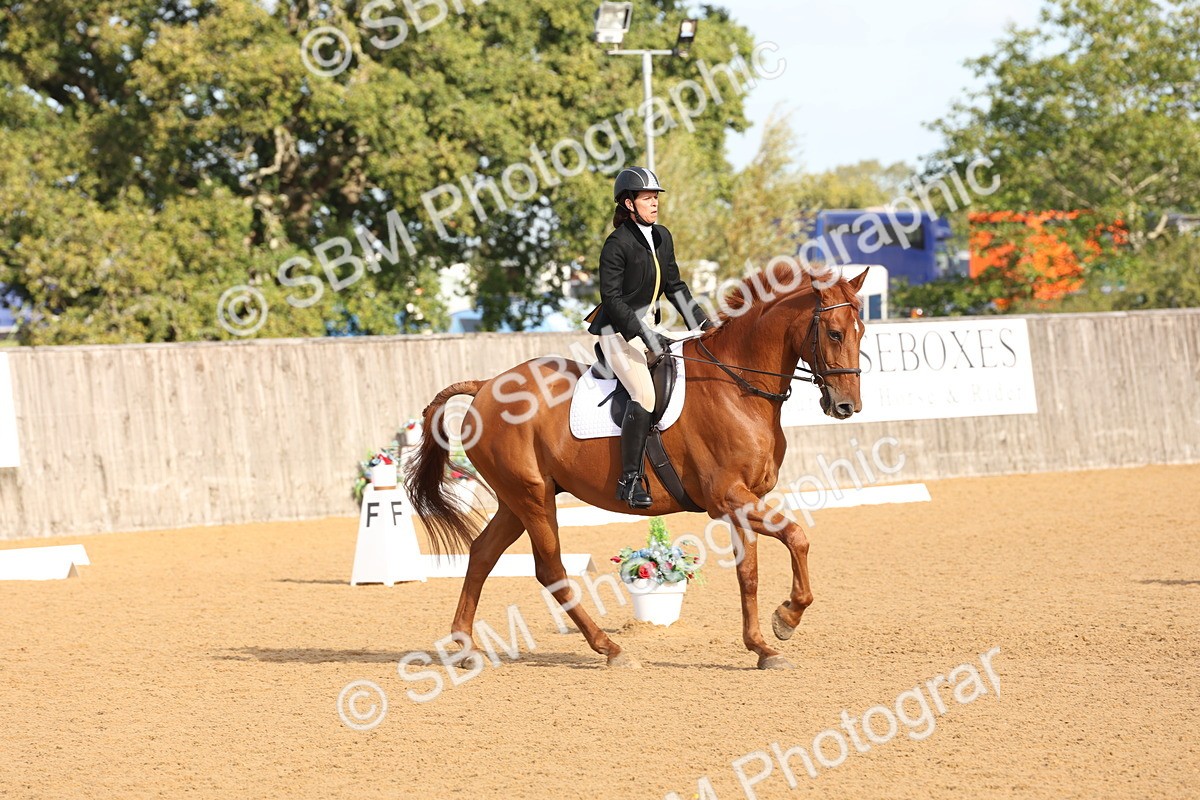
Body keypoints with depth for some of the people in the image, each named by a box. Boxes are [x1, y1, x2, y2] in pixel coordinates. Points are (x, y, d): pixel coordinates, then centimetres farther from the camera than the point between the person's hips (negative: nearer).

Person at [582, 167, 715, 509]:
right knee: (644, 394, -24)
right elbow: (612, 298, -19)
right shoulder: (617, 244, -16)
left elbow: (674, 286, 17)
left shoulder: (662, 237, 8)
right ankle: (630, 480, -20)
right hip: (618, 332, -9)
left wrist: (701, 322, 9)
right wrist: (646, 335, -24)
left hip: (648, 327, 9)